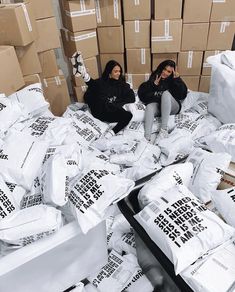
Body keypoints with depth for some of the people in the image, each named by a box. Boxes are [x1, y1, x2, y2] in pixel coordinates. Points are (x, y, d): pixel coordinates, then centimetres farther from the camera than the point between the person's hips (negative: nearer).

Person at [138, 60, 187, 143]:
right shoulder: (154, 78, 15)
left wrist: (177, 79, -11)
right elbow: (141, 94, 5)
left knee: (166, 93, -31)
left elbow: (182, 95, -5)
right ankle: (147, 138, -52)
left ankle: (164, 130, -42)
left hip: (172, 107, -1)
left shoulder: (173, 80, 10)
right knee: (149, 106, -32)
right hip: (157, 106, 1)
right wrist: (153, 85, -5)